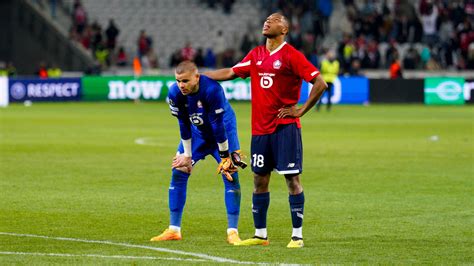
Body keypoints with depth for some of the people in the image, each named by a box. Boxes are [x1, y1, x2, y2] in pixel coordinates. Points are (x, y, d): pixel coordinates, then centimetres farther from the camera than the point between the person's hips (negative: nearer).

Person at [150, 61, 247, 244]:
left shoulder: (212, 90, -36)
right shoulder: (175, 93, -22)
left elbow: (218, 124, -29)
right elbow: (184, 124, -11)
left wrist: (225, 155, -21)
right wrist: (187, 155, -5)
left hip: (223, 131, -4)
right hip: (197, 133, 4)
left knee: (230, 175, -15)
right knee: (178, 172, -3)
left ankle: (232, 232, -10)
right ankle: (174, 230, 5)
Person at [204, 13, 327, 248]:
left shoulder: (291, 56, -8)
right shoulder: (256, 55, 11)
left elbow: (320, 84, -11)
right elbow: (231, 73, 21)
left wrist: (300, 110, -10)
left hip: (285, 127, -6)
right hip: (260, 127, 6)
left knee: (292, 178, -5)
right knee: (259, 180, 8)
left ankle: (297, 235, -2)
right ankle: (260, 235, 16)